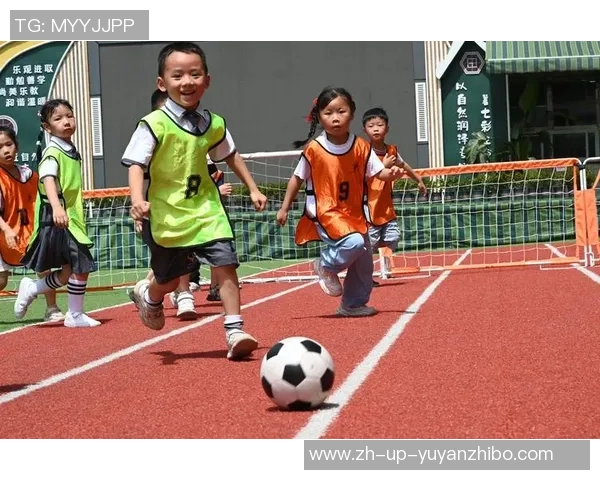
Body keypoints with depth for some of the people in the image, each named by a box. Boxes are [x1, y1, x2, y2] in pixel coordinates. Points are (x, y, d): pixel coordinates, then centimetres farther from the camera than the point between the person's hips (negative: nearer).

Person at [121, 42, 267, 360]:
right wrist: (138, 200, -38)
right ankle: (148, 295, 47)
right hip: (167, 216, -3)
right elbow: (136, 165, -21)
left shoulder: (213, 124, 1)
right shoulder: (154, 125, -16)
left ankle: (234, 331, -5)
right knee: (169, 279, 11)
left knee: (225, 264, -11)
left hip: (206, 211, 4)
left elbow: (230, 156, 18)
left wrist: (253, 189, 18)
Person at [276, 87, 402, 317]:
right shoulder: (314, 149, -11)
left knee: (365, 262, 10)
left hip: (353, 214, 5)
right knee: (353, 242, -29)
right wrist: (284, 208, 2)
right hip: (325, 213, -5)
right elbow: (297, 179, -1)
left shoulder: (361, 147, -4)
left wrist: (391, 173, -26)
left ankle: (353, 304, 29)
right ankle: (326, 266, -1)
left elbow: (379, 172, -3)